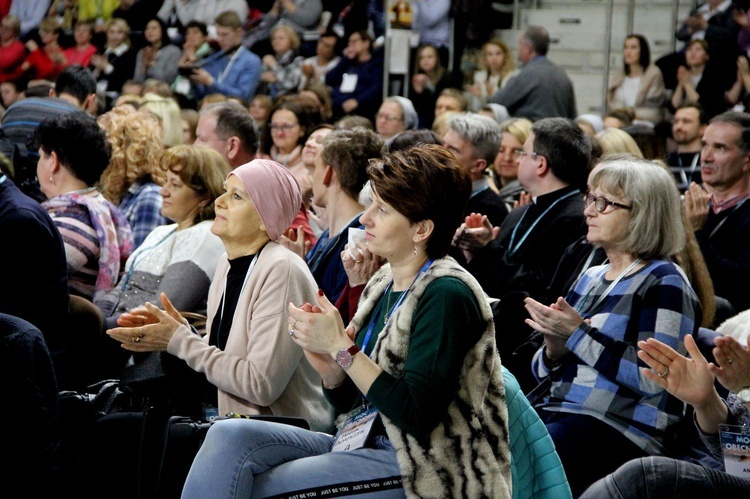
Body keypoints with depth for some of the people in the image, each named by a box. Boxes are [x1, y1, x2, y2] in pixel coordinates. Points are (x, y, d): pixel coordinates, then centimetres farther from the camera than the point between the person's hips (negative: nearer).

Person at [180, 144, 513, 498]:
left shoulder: (446, 295, -14)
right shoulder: (384, 283, 11)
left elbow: (417, 415, -21)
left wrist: (341, 347, -19)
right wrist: (327, 363, -7)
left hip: (416, 468, -8)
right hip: (360, 443, 8)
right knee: (230, 435, -12)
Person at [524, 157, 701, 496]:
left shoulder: (664, 283, -3)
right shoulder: (590, 279, 20)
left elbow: (654, 378, -17)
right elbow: (544, 372, 23)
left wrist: (578, 334, -14)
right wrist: (554, 350, -2)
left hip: (618, 427, -8)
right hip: (555, 411, 8)